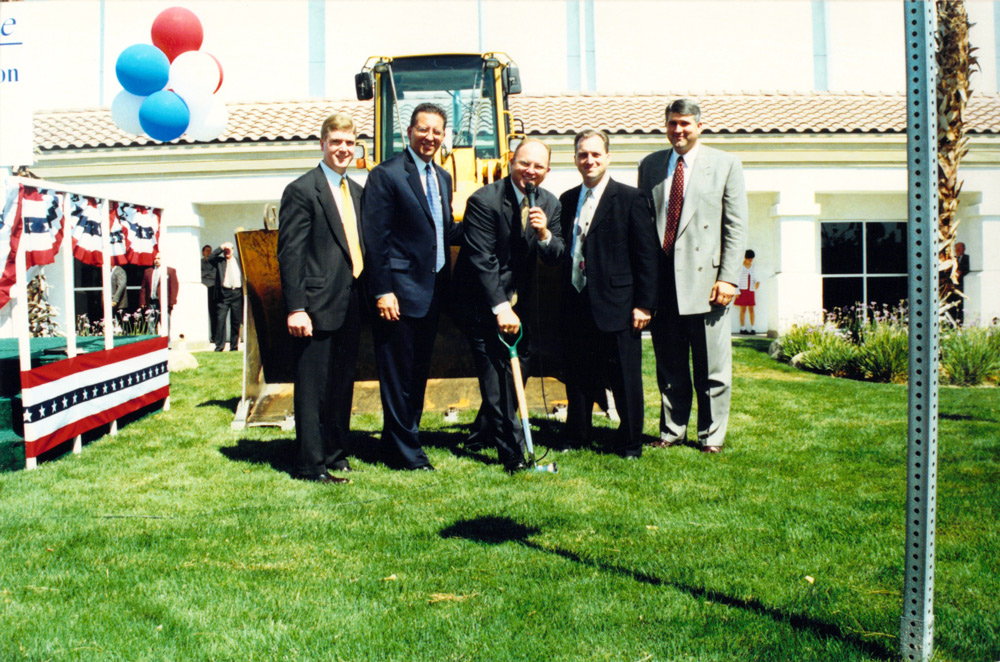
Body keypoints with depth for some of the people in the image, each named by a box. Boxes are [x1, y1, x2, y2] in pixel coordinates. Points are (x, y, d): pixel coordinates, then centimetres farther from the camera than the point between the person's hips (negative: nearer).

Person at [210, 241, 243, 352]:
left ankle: (234, 346, 11)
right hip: (223, 293, -2)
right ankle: (219, 346, -7)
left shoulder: (239, 262, 17)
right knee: (220, 319, -10)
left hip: (237, 293, 2)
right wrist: (221, 247, -9)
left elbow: (244, 277, 17)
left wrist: (244, 292, 9)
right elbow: (210, 258, -11)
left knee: (236, 321, 4)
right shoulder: (219, 261, 10)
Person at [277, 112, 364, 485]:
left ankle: (335, 454, 26)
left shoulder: (357, 192, 17)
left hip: (350, 307, 7)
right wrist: (295, 308, -17)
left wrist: (366, 296, 14)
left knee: (342, 385, 14)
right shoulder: (302, 190, -6)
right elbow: (290, 254, -11)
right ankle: (311, 464, 7)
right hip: (318, 306, -7)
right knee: (313, 387, -1)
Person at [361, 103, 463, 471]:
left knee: (418, 373, 15)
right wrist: (382, 292, -17)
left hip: (432, 292, 8)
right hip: (400, 293, -8)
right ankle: (404, 452, 10)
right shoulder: (386, 175, -9)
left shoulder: (442, 178, 15)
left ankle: (401, 441, 28)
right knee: (398, 375, 0)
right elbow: (376, 238, -13)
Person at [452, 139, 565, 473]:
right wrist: (500, 307, -28)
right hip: (483, 302, -7)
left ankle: (484, 433, 32)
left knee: (518, 367, 12)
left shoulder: (549, 204, 1)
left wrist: (544, 234, -25)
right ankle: (512, 451, -4)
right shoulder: (484, 200, -18)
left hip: (516, 301, 7)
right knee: (496, 374, -10)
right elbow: (482, 259, -22)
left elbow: (555, 257, -3)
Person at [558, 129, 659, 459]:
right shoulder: (567, 200, 12)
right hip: (577, 305, 5)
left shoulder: (630, 198, -4)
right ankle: (576, 436, 29)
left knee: (625, 379, 3)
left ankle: (630, 444, 17)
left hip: (616, 305, -4)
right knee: (578, 376, 14)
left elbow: (647, 255, -6)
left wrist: (644, 304, -10)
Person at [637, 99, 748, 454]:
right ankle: (671, 431, 24)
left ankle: (711, 435, 15)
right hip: (662, 279, 3)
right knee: (669, 365, 11)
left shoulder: (725, 165, 5)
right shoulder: (650, 165, 14)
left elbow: (736, 226, 0)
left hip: (704, 278, -3)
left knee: (711, 367, 3)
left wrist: (728, 278, -9)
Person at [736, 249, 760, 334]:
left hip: (751, 290, 4)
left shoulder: (753, 267, 12)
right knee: (743, 309, -2)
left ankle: (752, 328, 7)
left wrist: (757, 282, -9)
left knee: (751, 309, 3)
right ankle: (742, 328, 3)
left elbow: (754, 277, 15)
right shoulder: (740, 266, -3)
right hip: (743, 290, -4)